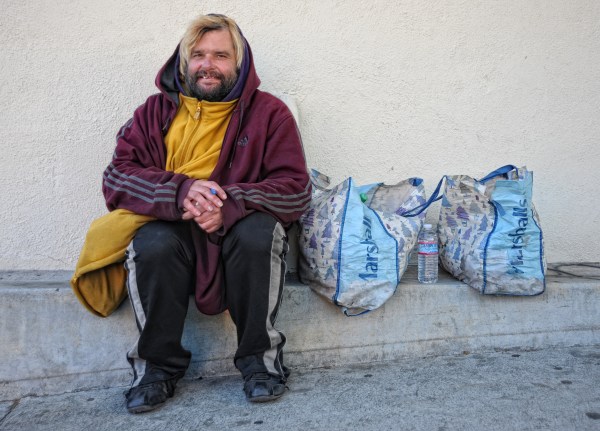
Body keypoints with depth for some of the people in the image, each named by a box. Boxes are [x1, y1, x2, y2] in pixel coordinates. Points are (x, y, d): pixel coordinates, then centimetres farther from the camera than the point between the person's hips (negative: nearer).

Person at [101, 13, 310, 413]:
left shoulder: (268, 112, 0)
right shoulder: (156, 112, 7)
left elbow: (296, 189, -7)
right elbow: (116, 178, -2)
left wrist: (230, 205, -24)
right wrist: (180, 191, -22)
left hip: (238, 234, -1)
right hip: (171, 228, 2)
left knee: (259, 230, -32)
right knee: (152, 244, -30)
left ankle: (262, 358, -14)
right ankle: (157, 365, -9)